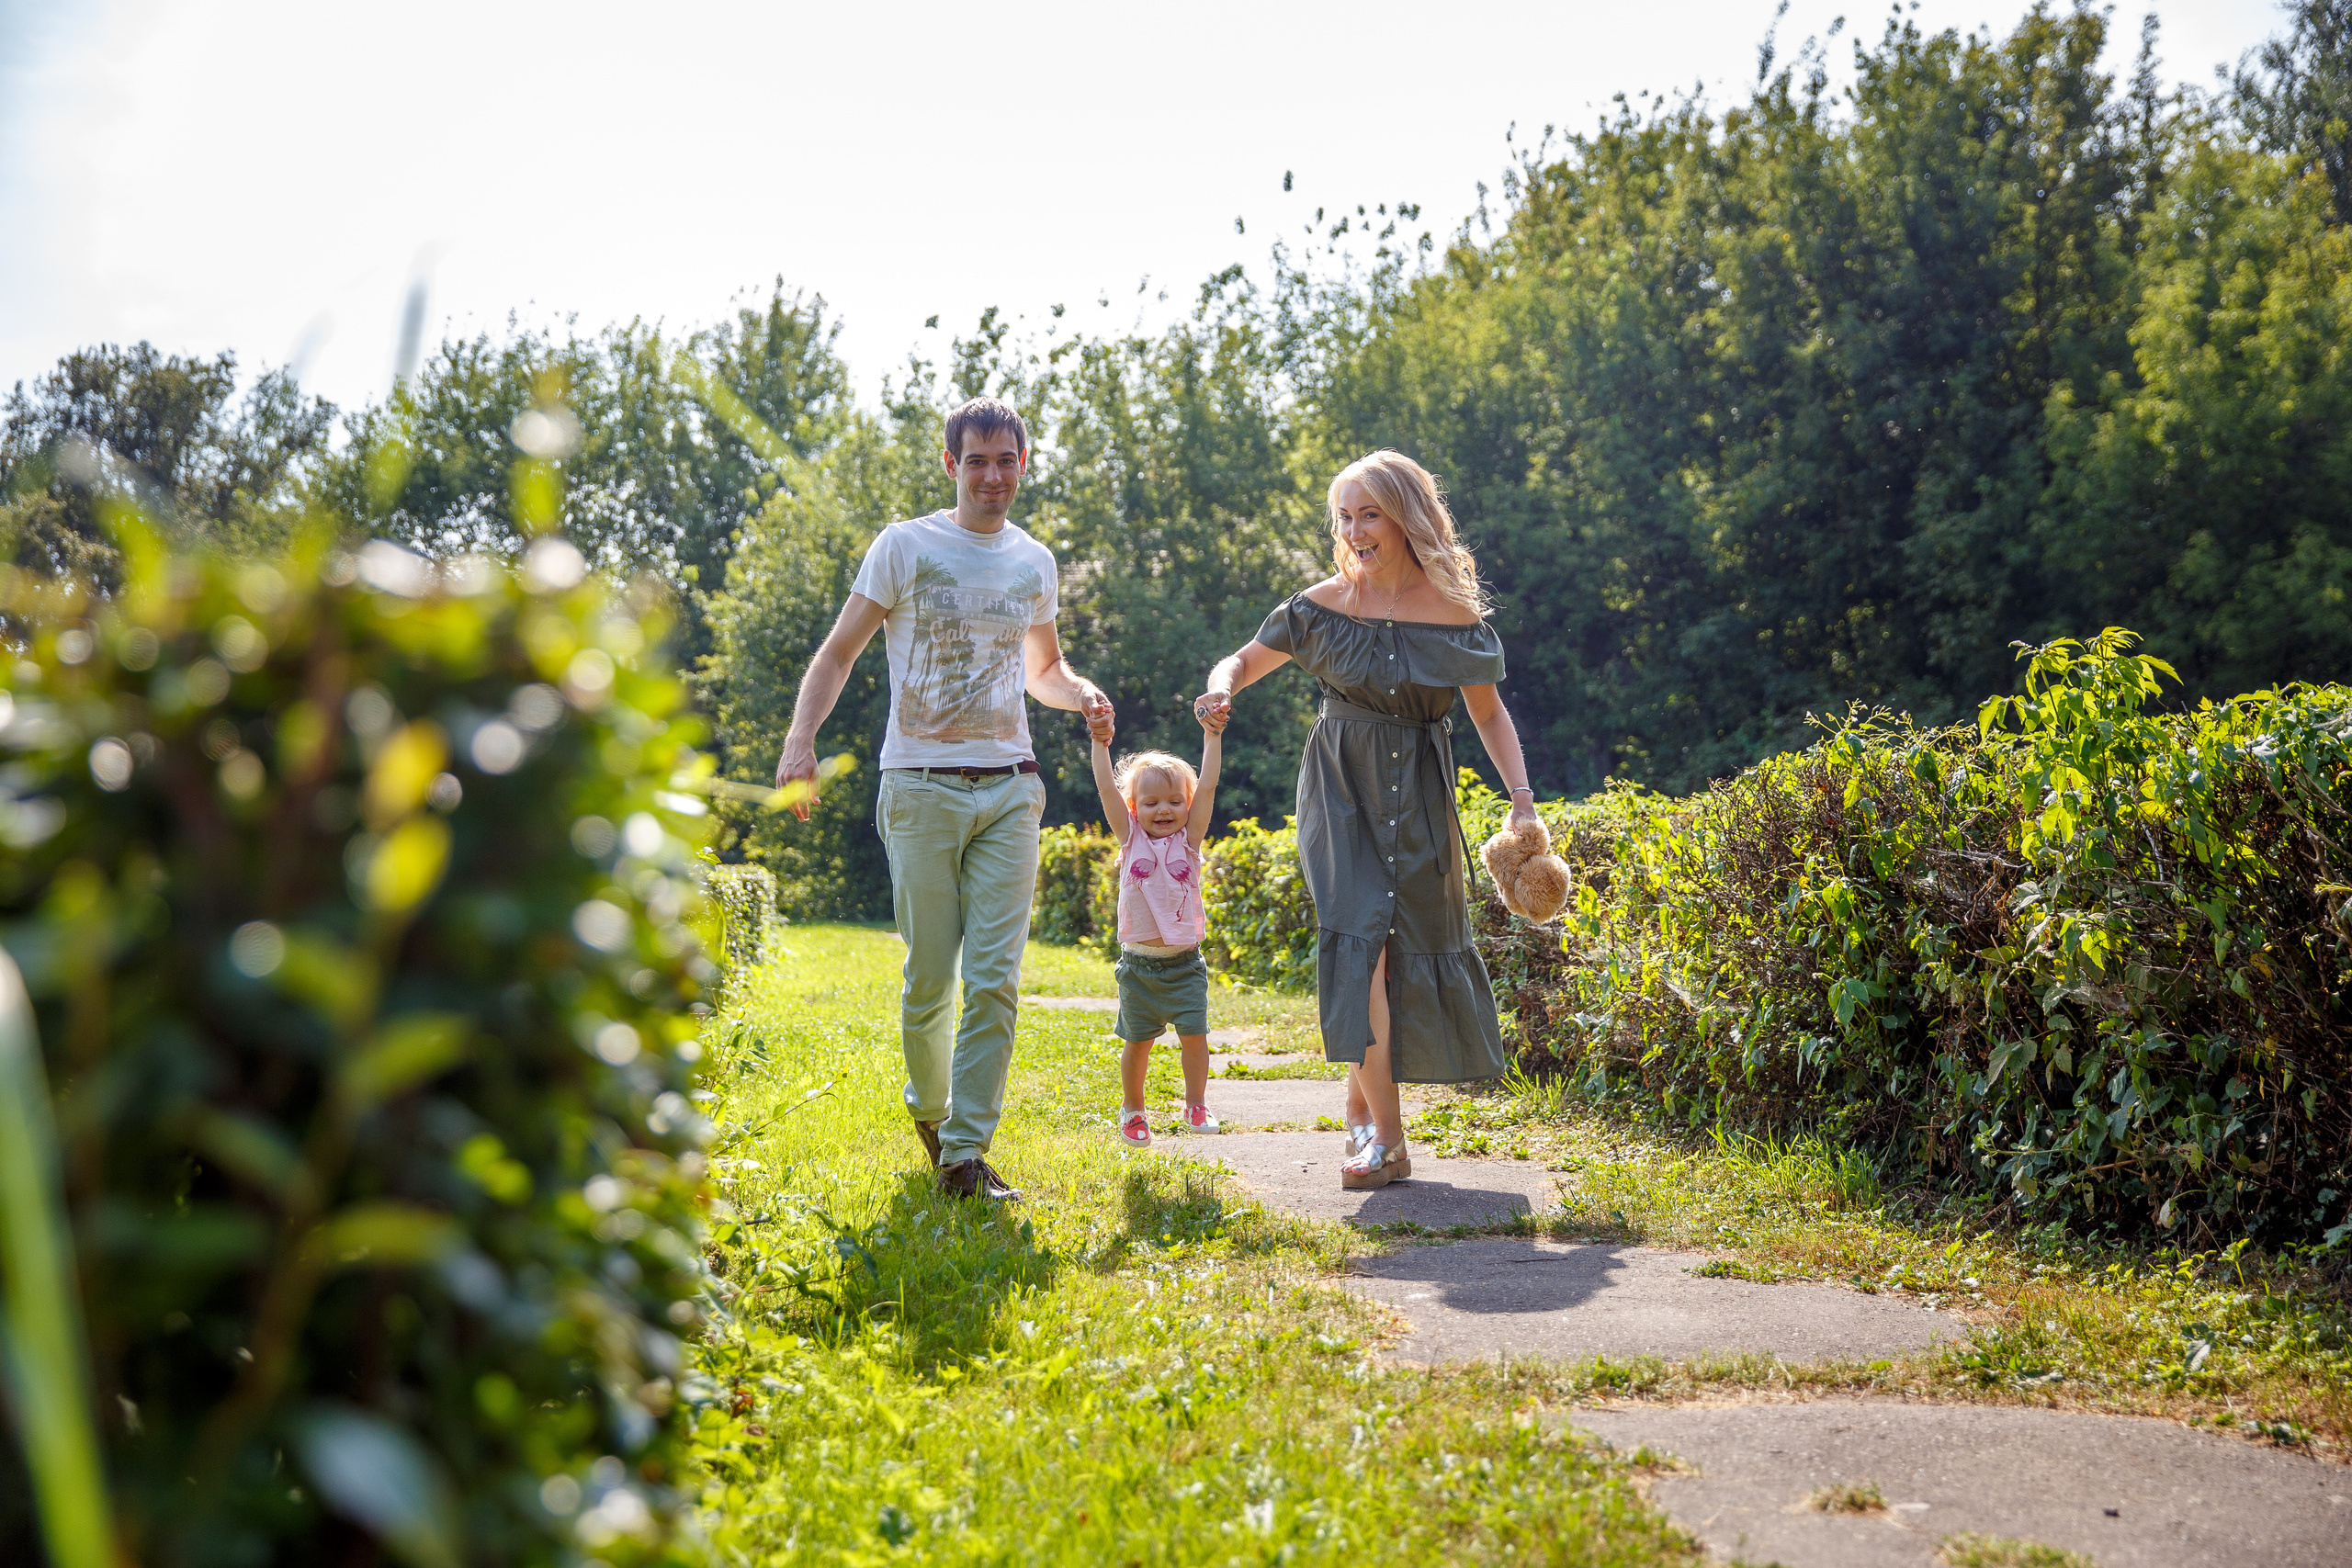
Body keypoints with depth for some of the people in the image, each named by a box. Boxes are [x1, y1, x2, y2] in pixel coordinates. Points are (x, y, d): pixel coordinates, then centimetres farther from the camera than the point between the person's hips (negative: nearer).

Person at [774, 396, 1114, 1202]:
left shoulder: (1035, 563, 13)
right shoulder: (905, 547, 1)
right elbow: (839, 652, 0)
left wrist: (1084, 696, 5)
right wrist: (800, 737, -17)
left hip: (1009, 788, 3)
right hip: (923, 787, -3)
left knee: (995, 978, -7)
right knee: (929, 976, 2)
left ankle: (967, 1151, -3)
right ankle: (927, 1105, 29)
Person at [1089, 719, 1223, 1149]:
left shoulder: (1189, 839, 2)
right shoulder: (1131, 839, 3)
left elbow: (1207, 787, -5)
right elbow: (1106, 789, -4)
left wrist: (1211, 736, -10)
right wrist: (1100, 742, -8)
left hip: (1185, 964, 0)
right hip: (1138, 964, 0)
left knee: (1194, 1035, -6)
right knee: (1137, 1042, 7)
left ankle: (1195, 1106, 11)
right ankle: (1133, 1111, 24)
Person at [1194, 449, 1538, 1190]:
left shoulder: (1455, 613, -3)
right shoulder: (1322, 606, -3)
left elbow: (1489, 714, 6)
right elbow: (1244, 661, 8)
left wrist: (1521, 795, -5)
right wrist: (1222, 687, -15)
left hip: (1419, 799, 1)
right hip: (1342, 792, -1)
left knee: (1415, 949, 2)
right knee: (1363, 940, -16)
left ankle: (1363, 1104, 25)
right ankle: (1386, 1140, -12)